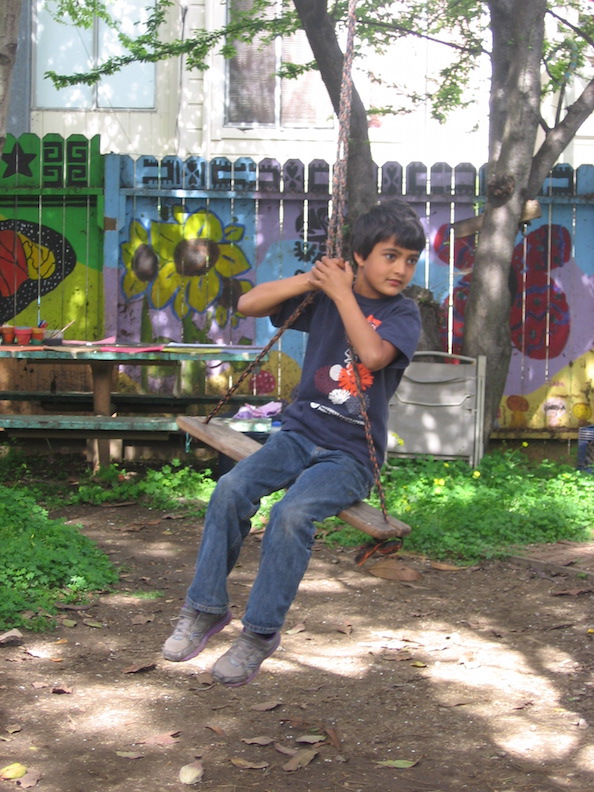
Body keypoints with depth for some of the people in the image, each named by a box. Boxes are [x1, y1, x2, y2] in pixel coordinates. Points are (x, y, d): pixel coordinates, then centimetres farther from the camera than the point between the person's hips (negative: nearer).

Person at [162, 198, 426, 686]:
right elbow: (249, 304, 3)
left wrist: (342, 292, -14)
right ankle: (205, 606, -7)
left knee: (292, 515, -29)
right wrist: (311, 279, -7)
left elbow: (373, 355, -22)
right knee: (232, 489, -22)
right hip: (300, 431, 4)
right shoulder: (323, 293, 8)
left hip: (351, 454, -3)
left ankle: (261, 632, -14)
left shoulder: (403, 312, -1)